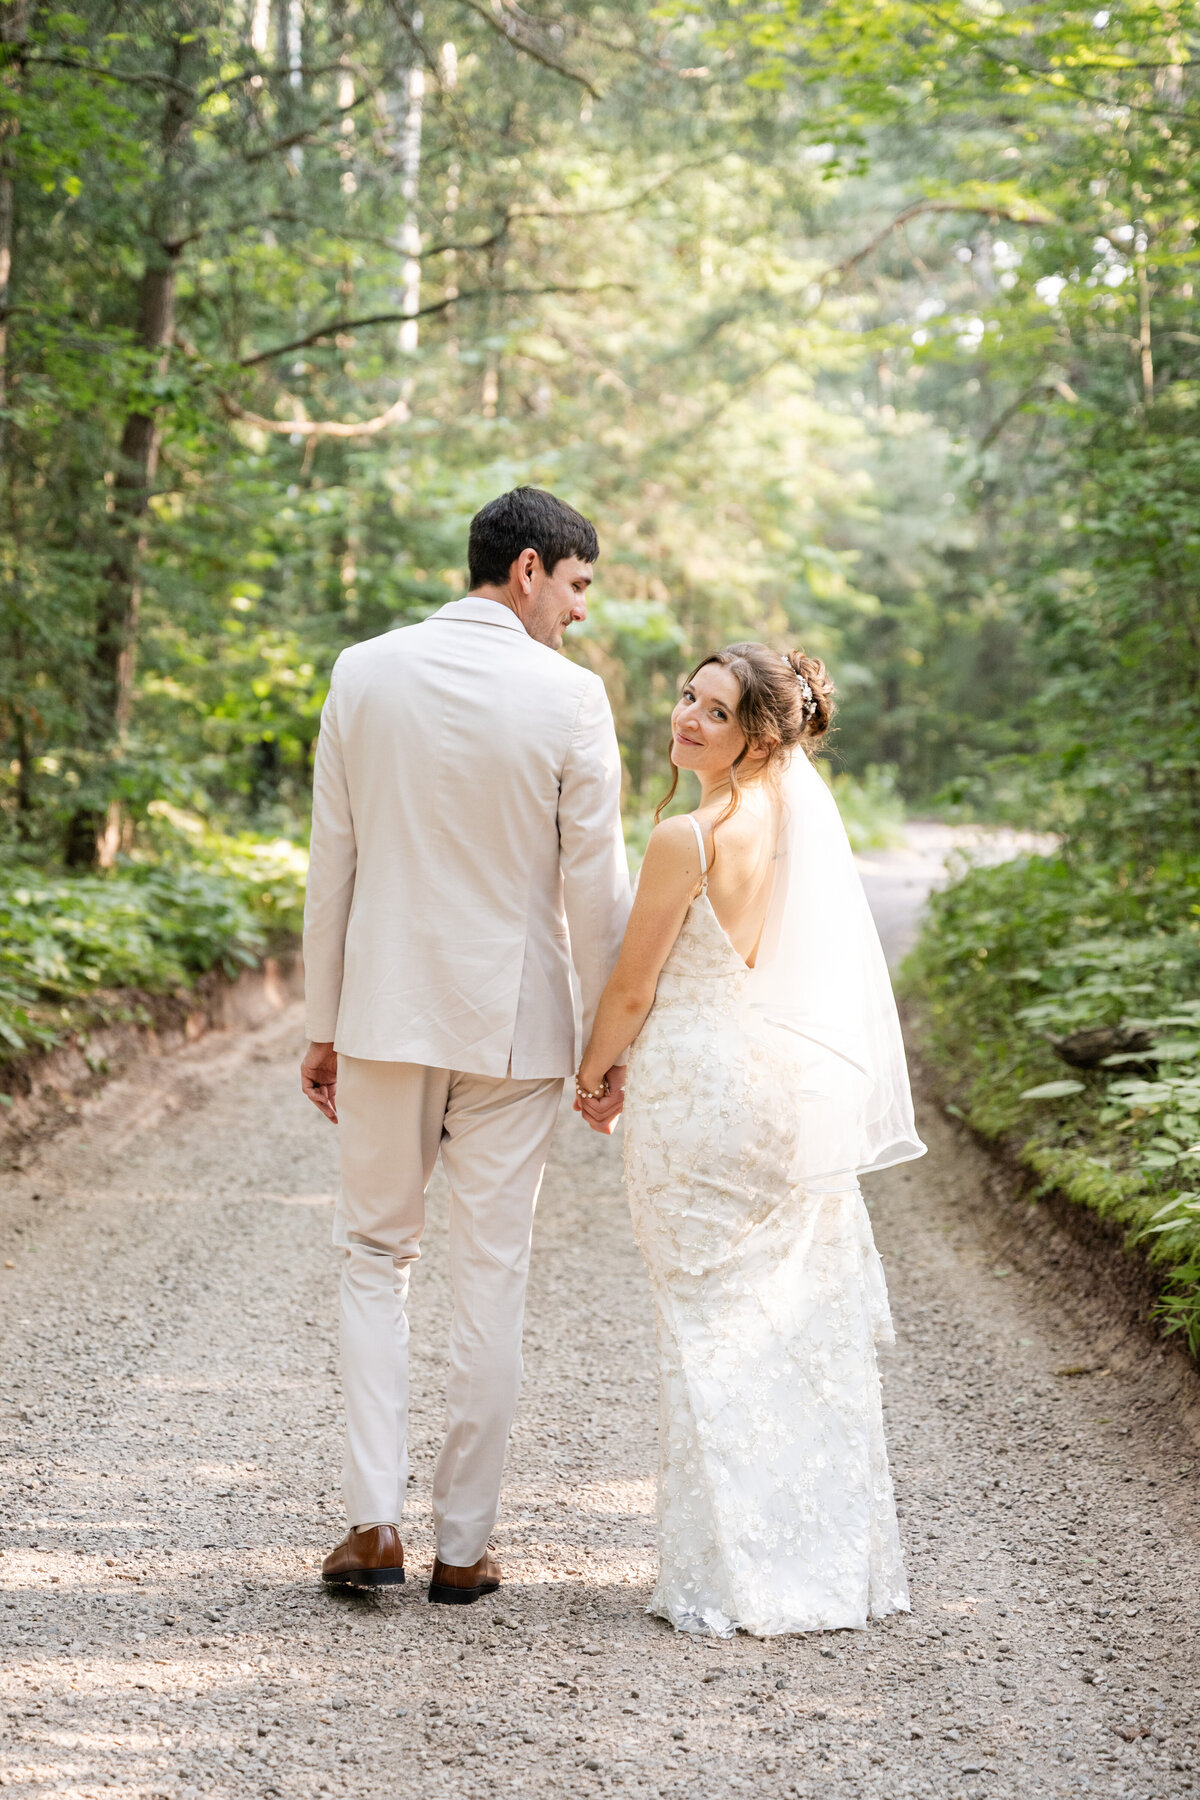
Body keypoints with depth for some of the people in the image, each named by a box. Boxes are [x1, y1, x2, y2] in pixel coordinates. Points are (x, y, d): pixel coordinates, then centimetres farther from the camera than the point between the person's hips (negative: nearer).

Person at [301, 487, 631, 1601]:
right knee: (491, 1275, 7)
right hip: (513, 1024, -2)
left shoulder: (363, 674, 0)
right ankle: (463, 1542, 14)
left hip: (385, 1015, 2)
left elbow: (331, 867, 3)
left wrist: (322, 1027, 10)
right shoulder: (568, 695, -9)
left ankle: (375, 1519, 4)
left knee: (374, 1254, 15)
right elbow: (596, 884, -6)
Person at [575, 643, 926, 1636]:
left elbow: (632, 988, -9)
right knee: (809, 1320, 13)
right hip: (804, 1091, 6)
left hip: (704, 1089, -6)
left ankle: (730, 1577, 8)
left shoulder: (688, 839, -16)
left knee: (714, 1325, 3)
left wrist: (595, 1076, 8)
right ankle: (834, 1562, 21)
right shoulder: (811, 817, 4)